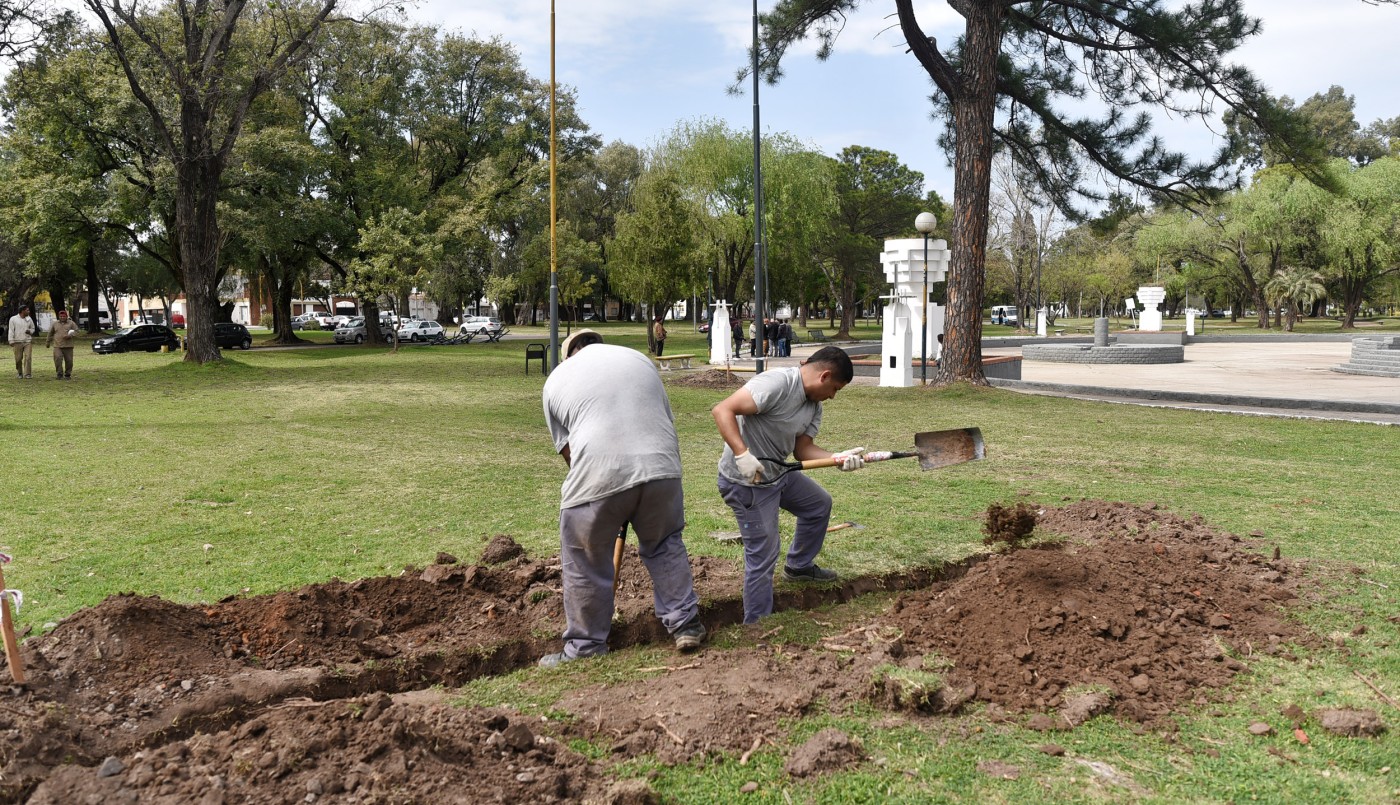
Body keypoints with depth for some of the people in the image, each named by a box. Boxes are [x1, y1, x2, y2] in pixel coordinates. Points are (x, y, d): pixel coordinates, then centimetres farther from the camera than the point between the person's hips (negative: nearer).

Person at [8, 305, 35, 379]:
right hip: (17, 342, -2)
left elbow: (33, 329, 21)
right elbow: (11, 331, -1)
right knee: (18, 359, 2)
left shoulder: (29, 319, 10)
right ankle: (19, 374, 15)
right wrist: (11, 341, -8)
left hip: (28, 341, 2)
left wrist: (30, 331, -3)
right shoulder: (13, 319, 1)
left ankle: (28, 374, -7)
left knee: (28, 357, -8)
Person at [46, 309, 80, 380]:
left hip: (68, 346, -1)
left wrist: (70, 335, -16)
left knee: (69, 361, 2)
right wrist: (48, 342, 28)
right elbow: (50, 333, 24)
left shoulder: (71, 323, 7)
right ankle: (60, 374, -9)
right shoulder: (55, 324, 14)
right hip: (57, 346, 1)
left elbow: (76, 331, 0)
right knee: (58, 359, -14)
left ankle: (68, 375, 15)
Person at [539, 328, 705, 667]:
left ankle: (586, 648, 25)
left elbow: (566, 448, 16)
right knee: (665, 546, 26)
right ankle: (685, 622, 26)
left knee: (586, 566, 14)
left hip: (599, 475, -3)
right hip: (662, 468, 3)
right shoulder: (639, 359, 23)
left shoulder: (557, 379, 17)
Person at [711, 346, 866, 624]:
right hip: (746, 481, -10)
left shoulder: (814, 406, 5)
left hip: (778, 473, 10)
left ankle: (798, 566, 44)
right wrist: (742, 455, -38)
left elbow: (803, 448, 0)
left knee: (819, 504, 26)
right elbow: (723, 410, -30)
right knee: (763, 555, -5)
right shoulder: (777, 383, -26)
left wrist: (837, 458, -16)